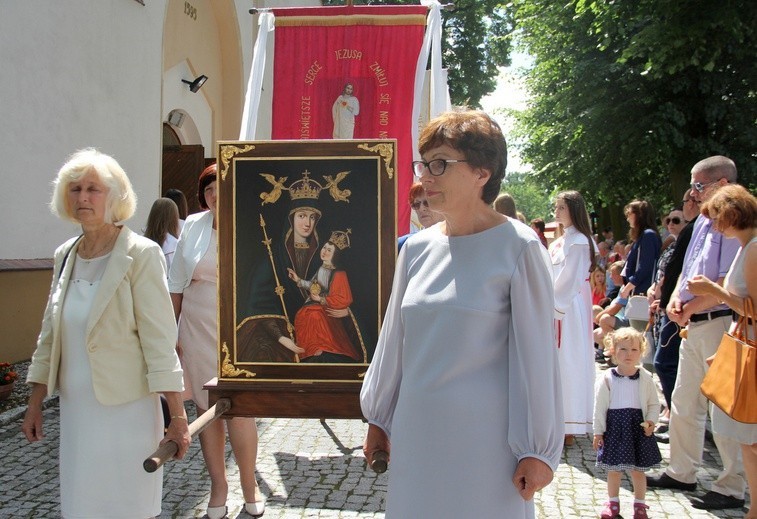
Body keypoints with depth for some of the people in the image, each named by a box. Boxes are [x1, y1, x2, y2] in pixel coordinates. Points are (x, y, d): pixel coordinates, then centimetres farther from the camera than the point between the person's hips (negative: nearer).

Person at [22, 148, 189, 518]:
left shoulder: (140, 254, -11)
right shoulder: (65, 255, 8)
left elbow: (159, 338, -14)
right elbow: (50, 333, 15)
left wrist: (177, 416, -15)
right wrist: (35, 402, 15)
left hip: (125, 409, -6)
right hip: (75, 408, 6)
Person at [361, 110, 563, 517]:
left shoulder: (517, 247, -10)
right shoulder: (417, 248, 5)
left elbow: (535, 352, -9)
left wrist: (538, 449, -8)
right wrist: (378, 419, 15)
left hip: (484, 438, -5)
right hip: (416, 432, 5)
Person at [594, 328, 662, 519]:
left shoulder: (645, 378, -2)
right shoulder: (607, 378, -5)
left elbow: (654, 404, 6)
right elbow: (600, 407, 0)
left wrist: (651, 421, -10)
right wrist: (598, 431, -1)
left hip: (638, 428, 0)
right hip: (614, 428, 0)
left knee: (638, 470, 9)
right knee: (613, 469, 10)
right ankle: (613, 503, 28)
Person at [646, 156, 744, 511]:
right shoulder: (702, 222, 13)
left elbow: (729, 284, -22)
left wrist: (689, 309, -14)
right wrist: (675, 299, 2)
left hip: (718, 324, -10)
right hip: (693, 325, 10)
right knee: (683, 402, 17)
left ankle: (732, 488, 11)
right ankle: (681, 472, 30)